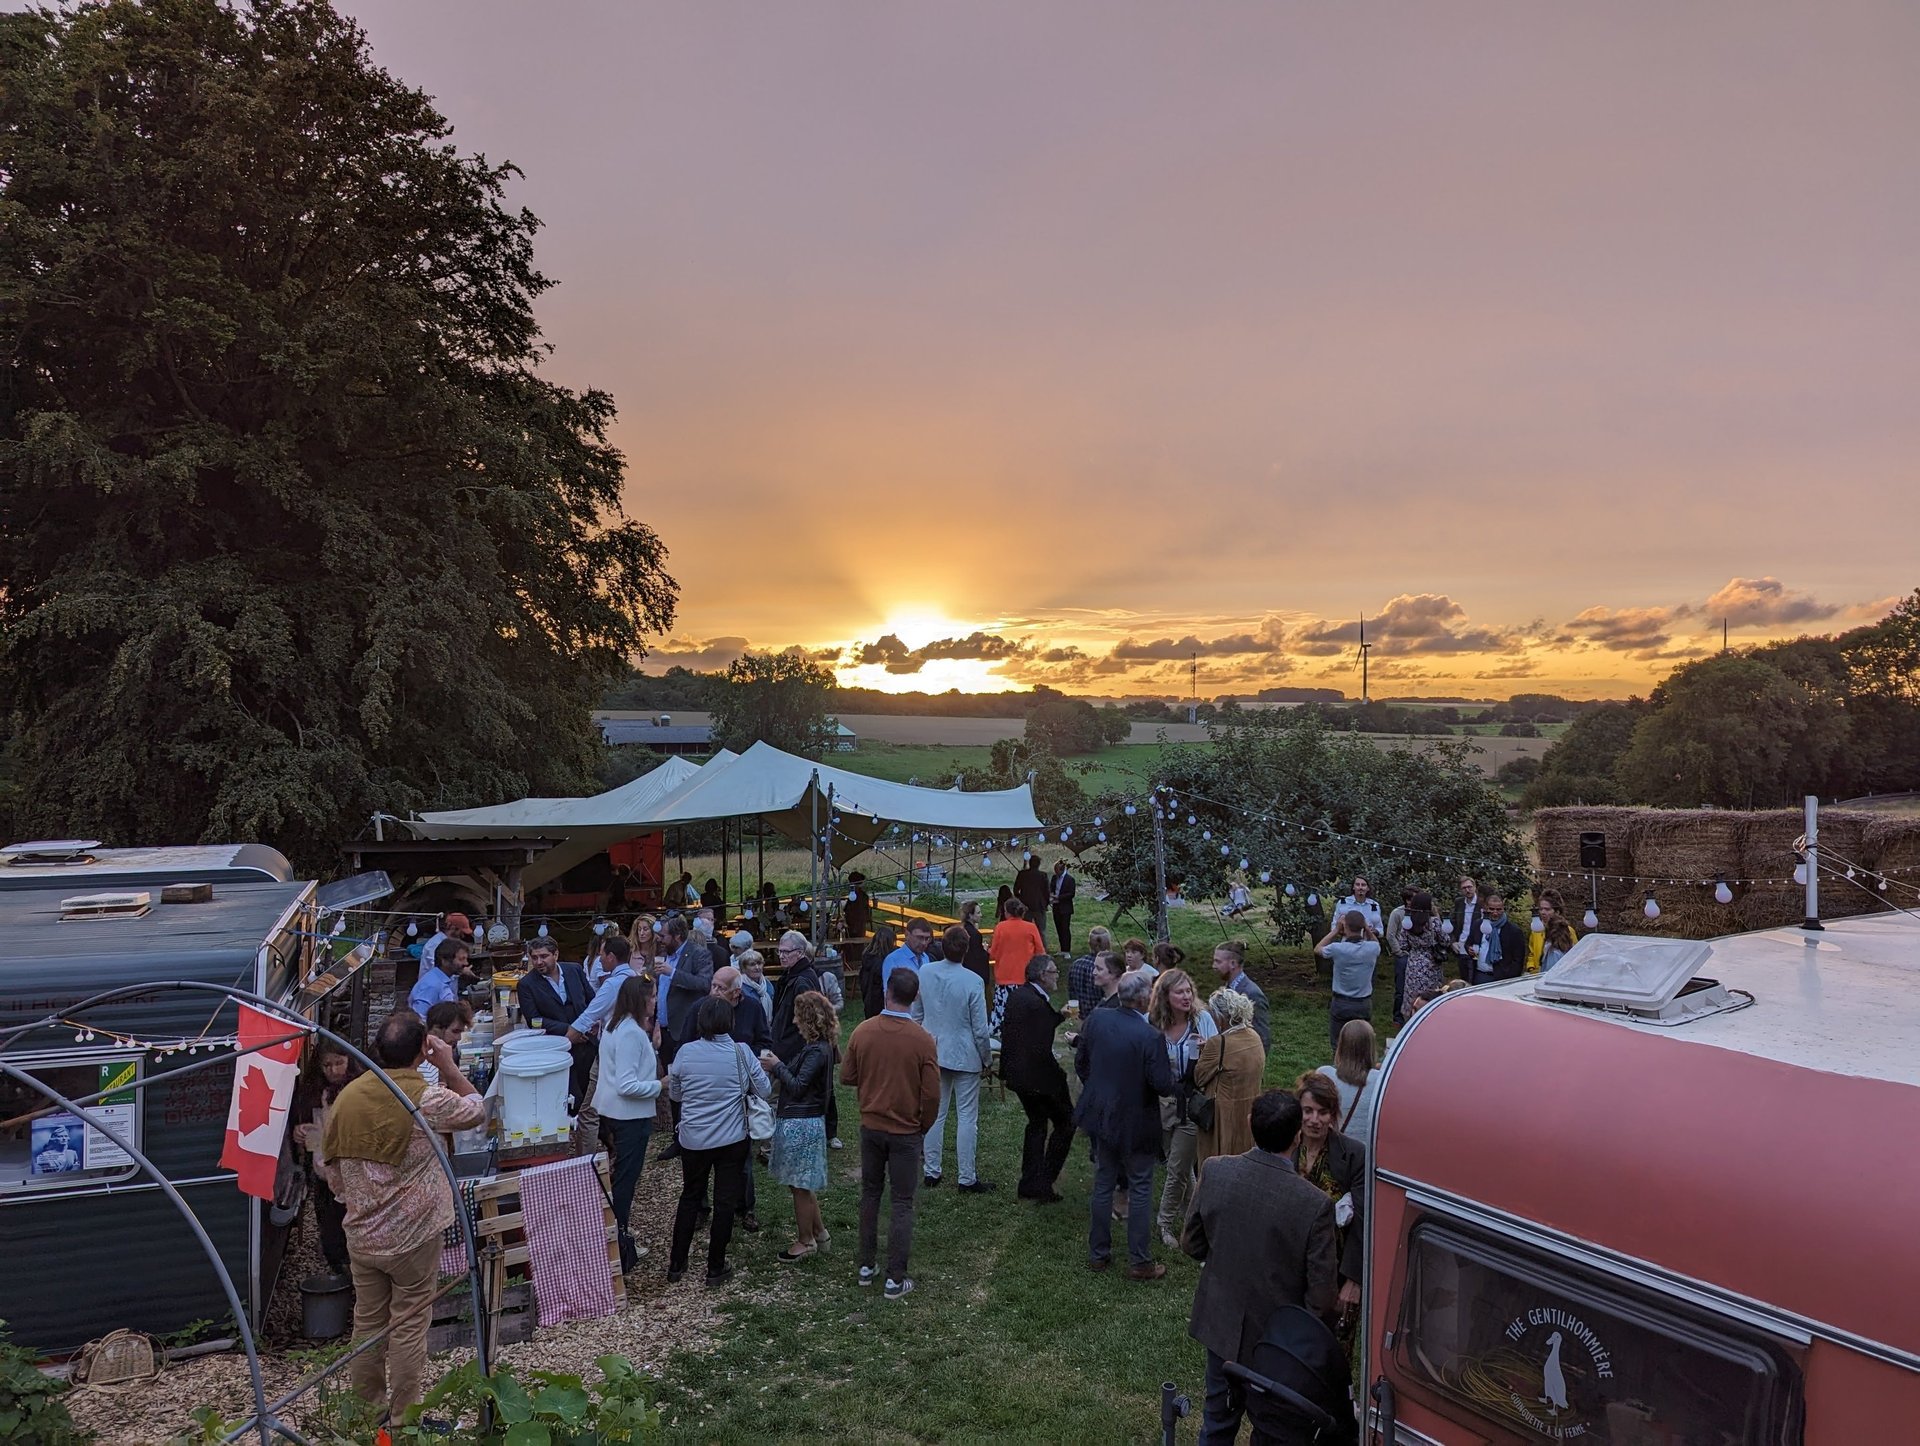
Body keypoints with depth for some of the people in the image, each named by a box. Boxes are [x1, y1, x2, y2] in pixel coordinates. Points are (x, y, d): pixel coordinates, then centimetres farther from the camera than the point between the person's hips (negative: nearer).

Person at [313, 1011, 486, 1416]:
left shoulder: (348, 1096, -4)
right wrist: (448, 1066, 1)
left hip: (361, 1236, 5)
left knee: (367, 1322, 18)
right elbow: (477, 1110, 0)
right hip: (413, 1237, -5)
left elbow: (332, 1173, 6)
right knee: (409, 1327, 8)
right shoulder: (428, 1099, -20)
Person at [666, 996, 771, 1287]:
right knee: (725, 1202, 10)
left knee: (690, 1198, 19)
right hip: (731, 1140, -2)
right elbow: (766, 1091, -5)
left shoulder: (685, 1052, -8)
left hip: (693, 1140, 2)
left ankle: (676, 1265, 26)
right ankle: (716, 1269, 17)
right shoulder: (741, 1052, -12)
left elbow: (675, 1094, 5)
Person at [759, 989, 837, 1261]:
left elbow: (798, 1086, -21)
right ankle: (818, 1231, 31)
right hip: (800, 1120, 10)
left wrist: (777, 1066, -13)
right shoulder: (820, 1046, 8)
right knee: (802, 1184, 20)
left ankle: (805, 1241, 17)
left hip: (801, 1124, -10)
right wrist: (779, 1068, 3)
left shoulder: (817, 1051, -21)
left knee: (800, 1185, 4)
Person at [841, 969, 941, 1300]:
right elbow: (931, 1095, -14)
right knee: (902, 1203, 7)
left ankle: (866, 1266, 28)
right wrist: (923, 1129, 3)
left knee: (870, 1194, 19)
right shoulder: (923, 1040, -18)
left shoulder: (862, 1031, -10)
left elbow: (846, 1077, 0)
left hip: (870, 1126, 3)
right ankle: (895, 1279, 10)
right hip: (906, 1132, -3)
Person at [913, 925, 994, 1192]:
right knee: (967, 1117, 5)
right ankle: (967, 1178, 11)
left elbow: (916, 1015, 5)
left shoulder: (925, 973, -7)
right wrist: (987, 1057, 2)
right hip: (964, 1055, -4)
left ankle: (932, 1172, 22)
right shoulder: (972, 982, -20)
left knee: (935, 1113, 15)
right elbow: (980, 1028, -13)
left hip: (933, 1053, 5)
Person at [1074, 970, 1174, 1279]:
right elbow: (1163, 1085, -22)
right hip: (1135, 1123, -5)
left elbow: (1080, 1062, 3)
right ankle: (1140, 1262, 18)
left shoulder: (1097, 1019, -8)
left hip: (1101, 1115, 5)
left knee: (1103, 1185, 18)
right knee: (1140, 1190, 10)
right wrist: (1170, 1077, 0)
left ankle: (1098, 1253, 28)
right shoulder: (1150, 1037, -25)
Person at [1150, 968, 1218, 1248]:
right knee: (1180, 1164, 18)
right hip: (1162, 1101, 2)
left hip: (1192, 1102, -2)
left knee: (1177, 1167, 2)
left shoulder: (1203, 1019, -12)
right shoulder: (1151, 1023, -10)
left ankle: (1167, 1222, 20)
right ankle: (1189, 1213, 39)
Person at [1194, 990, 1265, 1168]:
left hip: (1225, 1118, -7)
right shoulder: (1255, 1038, -1)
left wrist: (1202, 1052, -3)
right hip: (1251, 1113, 7)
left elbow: (1199, 1079, -15)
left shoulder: (1218, 1043, -23)